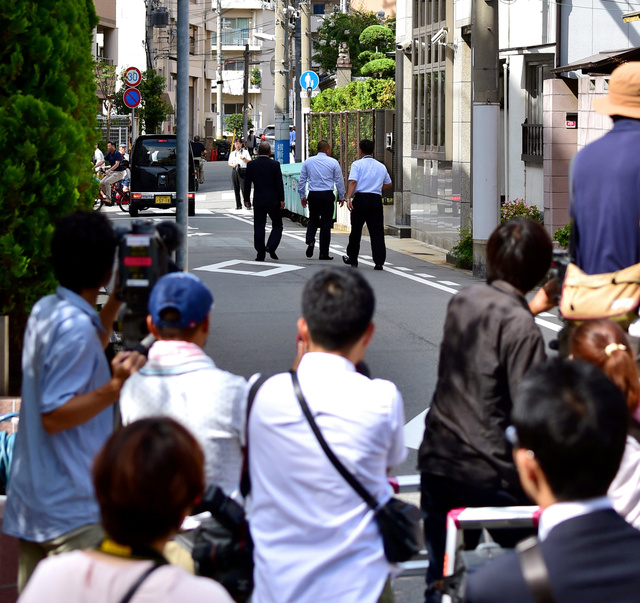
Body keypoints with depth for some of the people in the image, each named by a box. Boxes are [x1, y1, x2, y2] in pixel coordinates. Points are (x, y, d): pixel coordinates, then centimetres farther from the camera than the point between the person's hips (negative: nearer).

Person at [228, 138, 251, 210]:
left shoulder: (245, 152, 7)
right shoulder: (232, 153, 18)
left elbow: (250, 162, 2)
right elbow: (229, 163, 18)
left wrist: (244, 158, -14)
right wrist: (233, 165, -4)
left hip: (243, 171, -4)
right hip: (235, 171, 4)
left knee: (243, 188, -14)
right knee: (236, 189, 3)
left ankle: (248, 204, -11)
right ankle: (238, 205, 8)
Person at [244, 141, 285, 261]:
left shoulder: (251, 165, -1)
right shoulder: (275, 165, -7)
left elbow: (247, 183, 2)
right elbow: (279, 183, -7)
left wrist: (246, 199, 11)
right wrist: (281, 200, -2)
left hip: (258, 201, 2)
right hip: (273, 201, -2)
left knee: (259, 227, 6)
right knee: (277, 225, 10)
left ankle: (260, 254, 2)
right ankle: (271, 247, -9)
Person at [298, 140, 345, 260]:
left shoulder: (308, 162, 6)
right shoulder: (333, 162, -2)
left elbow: (302, 180, 9)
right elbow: (339, 181, 2)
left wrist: (302, 196, 17)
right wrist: (341, 196, 13)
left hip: (313, 195, 2)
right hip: (327, 195, -2)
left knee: (313, 219, 19)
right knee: (326, 223, 3)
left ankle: (310, 241, -9)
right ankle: (324, 253, 5)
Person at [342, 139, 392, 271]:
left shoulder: (357, 164, 0)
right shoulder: (381, 166, 14)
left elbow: (353, 181, -14)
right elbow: (388, 184, 26)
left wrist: (348, 198, -21)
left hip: (360, 198, -2)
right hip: (376, 199, 3)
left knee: (356, 230, 11)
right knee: (377, 231, 1)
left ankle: (352, 259, 24)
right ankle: (379, 262, -7)